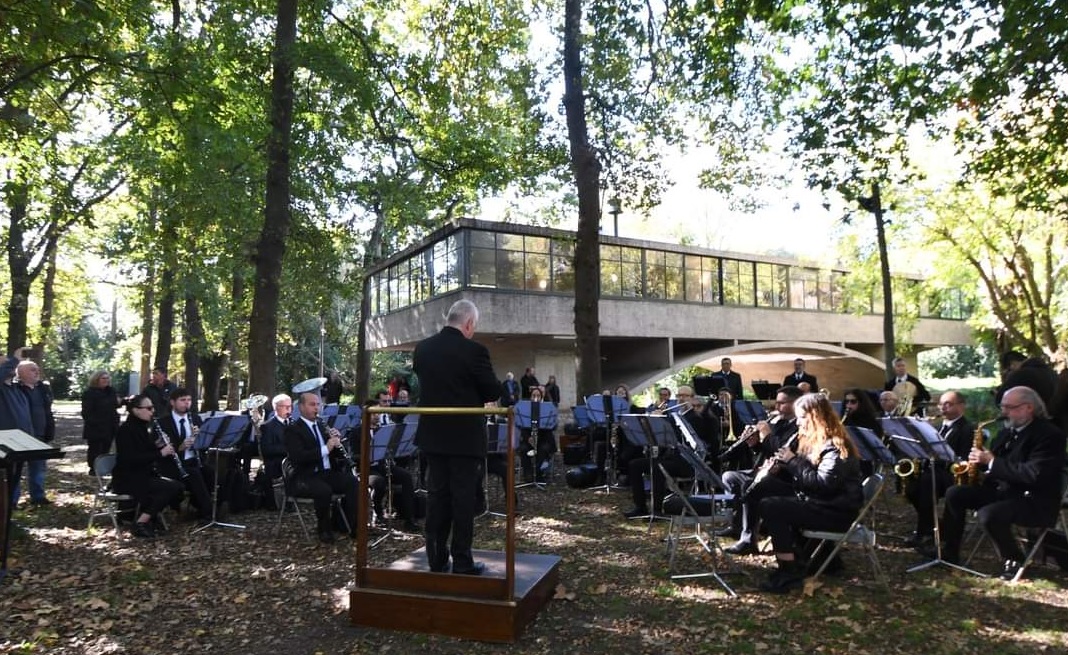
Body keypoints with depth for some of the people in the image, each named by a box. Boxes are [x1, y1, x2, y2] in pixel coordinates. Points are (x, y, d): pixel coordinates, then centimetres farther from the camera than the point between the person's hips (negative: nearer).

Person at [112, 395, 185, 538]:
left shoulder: (145, 427, 11)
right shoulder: (126, 430, -15)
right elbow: (131, 459, -24)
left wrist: (165, 449, -5)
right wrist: (160, 453, -23)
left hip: (145, 475, 8)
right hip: (127, 479, -8)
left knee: (178, 487, -10)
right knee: (171, 487, -24)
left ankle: (144, 515, 3)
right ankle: (141, 522, -12)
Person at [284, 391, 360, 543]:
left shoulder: (321, 426, 18)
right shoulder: (293, 429, -3)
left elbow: (335, 454, 20)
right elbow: (298, 457, -19)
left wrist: (336, 441, -2)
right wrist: (325, 449, -27)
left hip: (327, 473, 6)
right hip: (304, 478, -6)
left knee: (352, 481, -21)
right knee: (324, 490, -35)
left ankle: (355, 525, -15)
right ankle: (324, 529, -11)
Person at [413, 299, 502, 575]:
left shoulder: (422, 348, 2)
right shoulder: (474, 350, -16)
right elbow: (494, 392, -9)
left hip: (432, 434, 6)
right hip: (465, 436, -5)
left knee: (436, 496, 12)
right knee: (463, 499, 3)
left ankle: (436, 560, 20)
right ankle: (462, 563, 10)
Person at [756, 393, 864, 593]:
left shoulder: (835, 445, -16)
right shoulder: (813, 441, 13)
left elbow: (823, 483, -26)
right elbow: (802, 475, 18)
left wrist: (793, 460, -20)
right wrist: (781, 465, 0)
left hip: (837, 511, -10)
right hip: (816, 503, 10)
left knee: (769, 507, -22)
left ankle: (790, 571, -13)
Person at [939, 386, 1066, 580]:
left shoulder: (1049, 434, -16)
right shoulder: (1009, 430, 10)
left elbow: (1034, 475, -28)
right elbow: (994, 458, 18)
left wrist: (992, 461, -23)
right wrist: (981, 458, -6)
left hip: (1036, 501, -9)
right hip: (1002, 489, 9)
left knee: (988, 514, -32)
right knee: (955, 494, -3)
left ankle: (1014, 561, -5)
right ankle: (949, 553, 6)